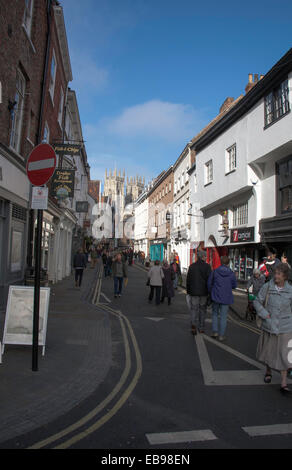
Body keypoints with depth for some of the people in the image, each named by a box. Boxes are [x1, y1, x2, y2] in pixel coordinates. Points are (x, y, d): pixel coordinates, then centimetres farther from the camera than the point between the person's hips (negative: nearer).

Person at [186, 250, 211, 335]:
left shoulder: (192, 266, 2)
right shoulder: (207, 266, -8)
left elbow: (188, 280, 6)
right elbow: (209, 279, -11)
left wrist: (188, 291, 15)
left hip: (194, 292, 1)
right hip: (204, 292, -1)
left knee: (194, 309, 6)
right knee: (202, 310, 12)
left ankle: (193, 324, -16)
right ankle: (201, 328, 19)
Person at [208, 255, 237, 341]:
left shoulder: (215, 271, -8)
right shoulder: (231, 274, -9)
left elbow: (209, 283, 0)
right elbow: (234, 285, 3)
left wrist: (211, 292, 16)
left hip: (216, 296, 0)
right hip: (226, 298, 0)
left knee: (215, 314, 18)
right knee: (223, 316, 7)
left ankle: (215, 331, 13)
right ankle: (221, 335, 12)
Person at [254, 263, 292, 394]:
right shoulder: (267, 287, -8)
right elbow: (257, 302, -1)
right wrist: (265, 315, -11)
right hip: (269, 326, 1)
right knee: (268, 351, 16)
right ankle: (268, 372, 42)